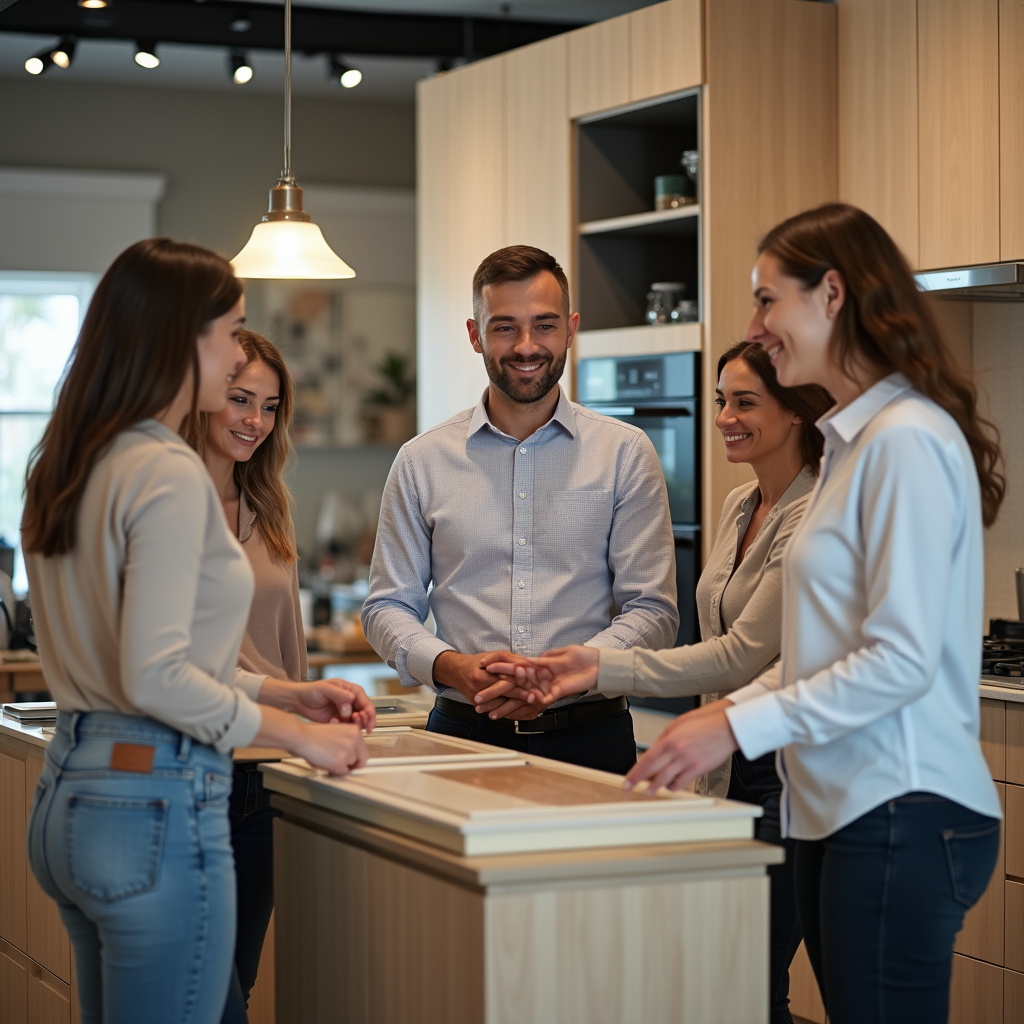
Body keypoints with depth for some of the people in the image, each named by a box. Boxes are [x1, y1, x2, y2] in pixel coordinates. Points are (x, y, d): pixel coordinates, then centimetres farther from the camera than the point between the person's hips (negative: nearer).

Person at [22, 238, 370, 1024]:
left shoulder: (68, 467, 12)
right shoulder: (168, 474, -15)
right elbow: (155, 678, -21)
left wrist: (285, 693, 18)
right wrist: (297, 734, -10)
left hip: (67, 794, 9)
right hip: (154, 802, -9)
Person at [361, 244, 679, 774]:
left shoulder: (626, 452, 5)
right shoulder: (422, 461, 9)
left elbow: (653, 611, 1)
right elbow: (387, 607, 10)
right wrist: (451, 666, -10)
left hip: (591, 736, -1)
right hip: (463, 735, 1)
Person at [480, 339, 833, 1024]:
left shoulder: (815, 517, -15)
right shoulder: (740, 507, 13)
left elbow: (742, 654, -19)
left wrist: (603, 670, -22)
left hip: (789, 773, -8)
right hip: (733, 770, 9)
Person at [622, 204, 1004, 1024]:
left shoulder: (906, 439, -14)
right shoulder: (854, 440, 17)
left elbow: (902, 661, -18)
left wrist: (740, 729, -15)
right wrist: (730, 710, 9)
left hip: (901, 814, -9)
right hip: (843, 806, 9)